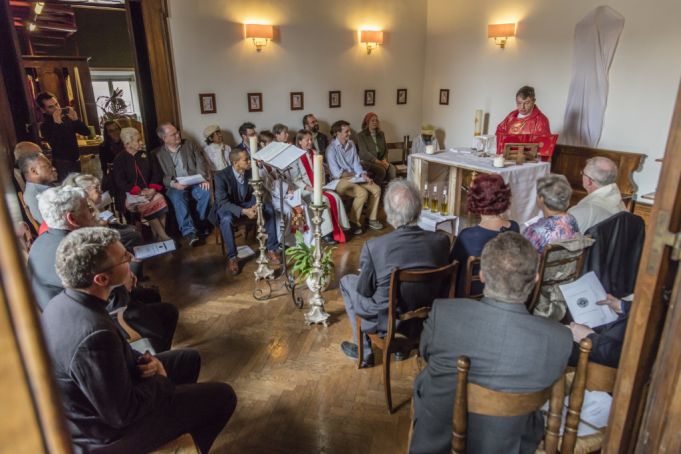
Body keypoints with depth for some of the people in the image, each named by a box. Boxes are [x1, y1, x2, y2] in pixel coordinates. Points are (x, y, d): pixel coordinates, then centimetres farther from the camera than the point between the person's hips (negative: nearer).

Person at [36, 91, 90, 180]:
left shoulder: (66, 118, 4)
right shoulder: (45, 126, -11)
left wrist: (76, 120, -15)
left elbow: (86, 132, 2)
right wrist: (57, 124, -31)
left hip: (76, 161, 6)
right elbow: (55, 146, -27)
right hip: (62, 165, -6)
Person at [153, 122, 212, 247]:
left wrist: (204, 178, -15)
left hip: (194, 183, 2)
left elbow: (200, 162, 3)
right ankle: (189, 232, -35)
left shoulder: (190, 144, 11)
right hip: (174, 186, -2)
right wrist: (173, 184, -19)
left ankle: (202, 223, -11)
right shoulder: (157, 154, 5)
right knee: (177, 198, -35)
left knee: (206, 191, -29)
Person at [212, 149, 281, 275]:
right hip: (226, 206, -4)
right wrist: (244, 211, -39)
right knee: (226, 219, -38)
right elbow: (222, 202, -27)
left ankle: (271, 249, -9)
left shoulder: (251, 172, -11)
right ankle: (232, 257, -21)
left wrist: (256, 206, -26)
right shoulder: (221, 176, -23)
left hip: (246, 204, 4)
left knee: (269, 209, -19)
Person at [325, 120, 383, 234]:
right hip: (340, 181, -7)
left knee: (376, 189, -8)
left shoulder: (351, 145, 10)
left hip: (355, 178, 8)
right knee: (363, 193, -28)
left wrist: (363, 174, -11)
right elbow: (336, 173, -17)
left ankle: (372, 219, 4)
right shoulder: (331, 149, -12)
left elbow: (356, 164, 10)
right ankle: (353, 223, -12)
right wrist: (353, 173, -3)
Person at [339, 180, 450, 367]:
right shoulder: (441, 241, -16)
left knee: (347, 281, 20)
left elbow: (364, 290, -13)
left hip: (387, 320, -4)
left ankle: (363, 350, 28)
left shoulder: (373, 246, -26)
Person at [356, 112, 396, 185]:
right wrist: (379, 162, -18)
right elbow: (364, 153, -12)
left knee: (393, 169, -25)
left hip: (380, 161, 5)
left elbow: (385, 150, 16)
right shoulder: (361, 135, -2)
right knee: (381, 170, -33)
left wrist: (384, 160, -6)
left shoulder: (381, 134, 16)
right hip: (366, 162, -5)